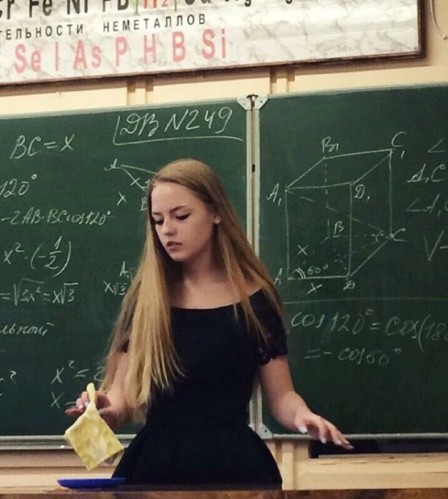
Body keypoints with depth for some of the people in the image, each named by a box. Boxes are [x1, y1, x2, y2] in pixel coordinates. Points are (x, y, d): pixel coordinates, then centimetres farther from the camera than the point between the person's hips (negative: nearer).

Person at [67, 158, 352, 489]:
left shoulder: (254, 299, -1)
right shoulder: (145, 298, 3)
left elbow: (280, 396, 2)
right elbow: (124, 392, 3)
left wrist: (303, 416, -20)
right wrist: (108, 410, -20)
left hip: (232, 464, -1)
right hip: (155, 463, 2)